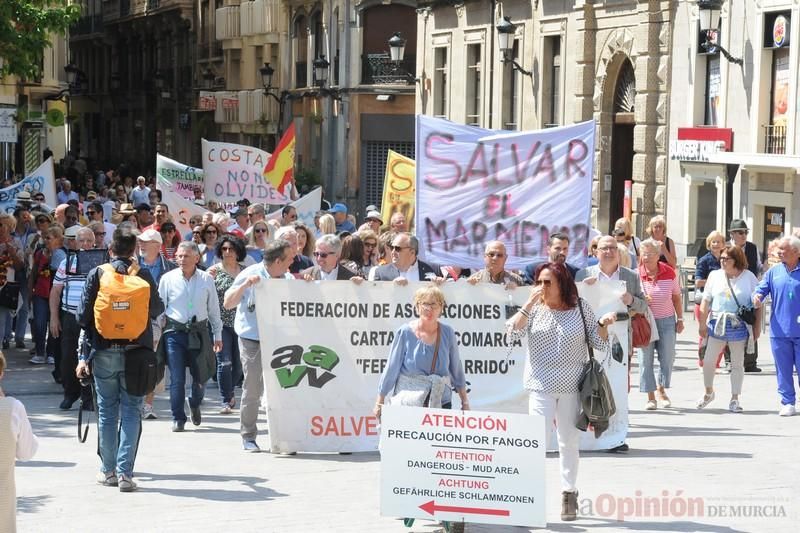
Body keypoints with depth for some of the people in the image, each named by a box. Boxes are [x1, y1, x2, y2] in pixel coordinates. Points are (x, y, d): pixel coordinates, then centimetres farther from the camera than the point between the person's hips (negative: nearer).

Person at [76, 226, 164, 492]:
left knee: (107, 411, 12)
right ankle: (125, 472, -4)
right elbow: (157, 310, 8)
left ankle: (108, 470, 18)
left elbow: (83, 315, -4)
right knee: (131, 412, 3)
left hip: (104, 352, 1)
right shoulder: (143, 276, -4)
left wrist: (84, 356, 8)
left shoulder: (96, 275, -4)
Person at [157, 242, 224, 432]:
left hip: (199, 331, 1)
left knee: (201, 376, 7)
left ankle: (195, 404, 38)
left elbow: (214, 309, 11)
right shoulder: (168, 279, 0)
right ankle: (178, 418, 6)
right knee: (177, 378, -5)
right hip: (174, 331, -1)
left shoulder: (206, 279, 3)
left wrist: (218, 335, 13)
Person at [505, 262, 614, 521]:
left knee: (569, 442, 11)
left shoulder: (580, 308, 1)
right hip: (541, 386, -1)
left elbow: (598, 343, 5)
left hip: (572, 387, 1)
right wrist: (529, 303, -17)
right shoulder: (534, 309, 1)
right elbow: (512, 334, -12)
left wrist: (604, 324, -15)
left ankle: (569, 493, 23)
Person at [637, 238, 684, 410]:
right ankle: (650, 397, 8)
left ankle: (661, 390, 27)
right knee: (646, 359, -1)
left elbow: (676, 297, 9)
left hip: (667, 320, 2)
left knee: (667, 358, 5)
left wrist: (680, 319, 9)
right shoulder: (637, 274, -7)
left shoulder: (669, 272, -2)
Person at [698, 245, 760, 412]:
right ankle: (708, 392, 23)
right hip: (717, 323, 2)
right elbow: (706, 301, 6)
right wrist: (702, 324, 2)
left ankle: (734, 399, 15)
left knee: (737, 364, 7)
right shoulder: (715, 275, 5)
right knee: (708, 360, 1)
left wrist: (757, 326, -1)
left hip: (739, 325, -2)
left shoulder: (748, 277, -1)